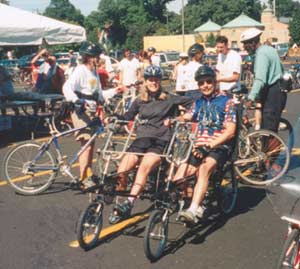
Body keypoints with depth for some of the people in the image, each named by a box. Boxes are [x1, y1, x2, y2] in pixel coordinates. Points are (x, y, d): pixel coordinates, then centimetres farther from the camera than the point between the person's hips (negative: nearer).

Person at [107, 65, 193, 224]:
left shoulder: (169, 99, 7)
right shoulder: (139, 101, 16)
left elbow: (192, 102, 11)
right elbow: (128, 116, 28)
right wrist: (114, 118, 11)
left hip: (160, 141, -3)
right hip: (141, 139, 3)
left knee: (144, 167, -34)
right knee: (121, 171, -18)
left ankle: (129, 203, -36)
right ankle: (118, 208, -1)